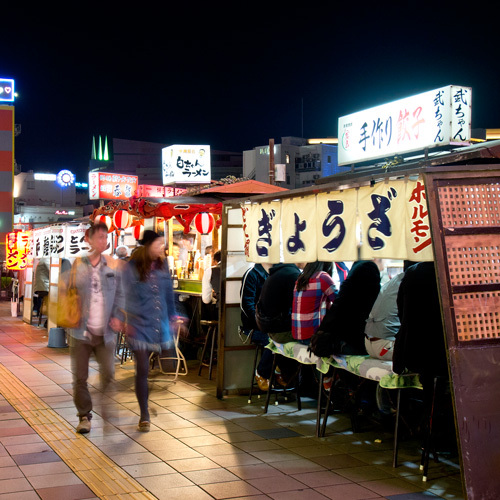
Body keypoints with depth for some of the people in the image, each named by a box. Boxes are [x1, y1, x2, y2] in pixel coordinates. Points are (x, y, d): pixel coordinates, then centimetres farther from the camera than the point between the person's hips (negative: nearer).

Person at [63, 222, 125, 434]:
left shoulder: (113, 266, 6)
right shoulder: (75, 264, -3)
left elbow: (120, 294, 11)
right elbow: (63, 292, -1)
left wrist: (118, 316, -1)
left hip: (105, 331, 2)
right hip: (80, 331, -1)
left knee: (108, 373, 3)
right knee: (80, 377, 6)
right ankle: (84, 415, 20)